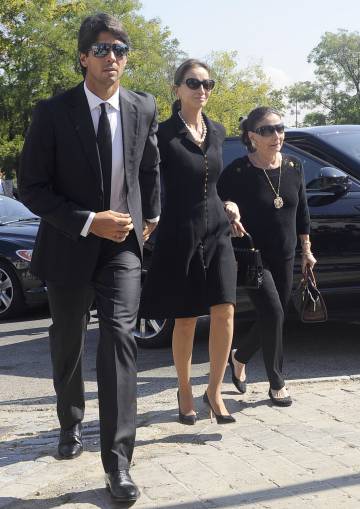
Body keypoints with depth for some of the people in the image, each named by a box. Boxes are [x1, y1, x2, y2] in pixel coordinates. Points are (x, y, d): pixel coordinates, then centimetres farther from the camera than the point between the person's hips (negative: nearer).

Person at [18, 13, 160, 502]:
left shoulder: (144, 108, -3)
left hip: (122, 244, 1)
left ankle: (117, 460, -10)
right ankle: (71, 425, 42)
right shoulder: (54, 112, -13)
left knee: (120, 337, -14)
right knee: (68, 346, 15)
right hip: (69, 246, -1)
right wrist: (89, 221, -20)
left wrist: (150, 215, 17)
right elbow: (31, 188, -12)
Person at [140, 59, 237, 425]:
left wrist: (228, 204, 13)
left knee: (224, 312, -7)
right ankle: (184, 391, 25)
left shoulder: (217, 132, 9)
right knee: (185, 320, 4)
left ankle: (214, 391, 9)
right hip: (179, 235, -4)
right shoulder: (164, 134, -8)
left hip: (217, 233, 4)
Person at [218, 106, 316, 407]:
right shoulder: (238, 172, -13)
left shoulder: (294, 168, 2)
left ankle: (239, 357, 38)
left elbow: (302, 211, 12)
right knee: (273, 313, -15)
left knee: (272, 319, 11)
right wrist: (229, 209, -30)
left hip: (284, 258, 6)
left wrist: (307, 250, 14)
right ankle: (277, 383, 2)